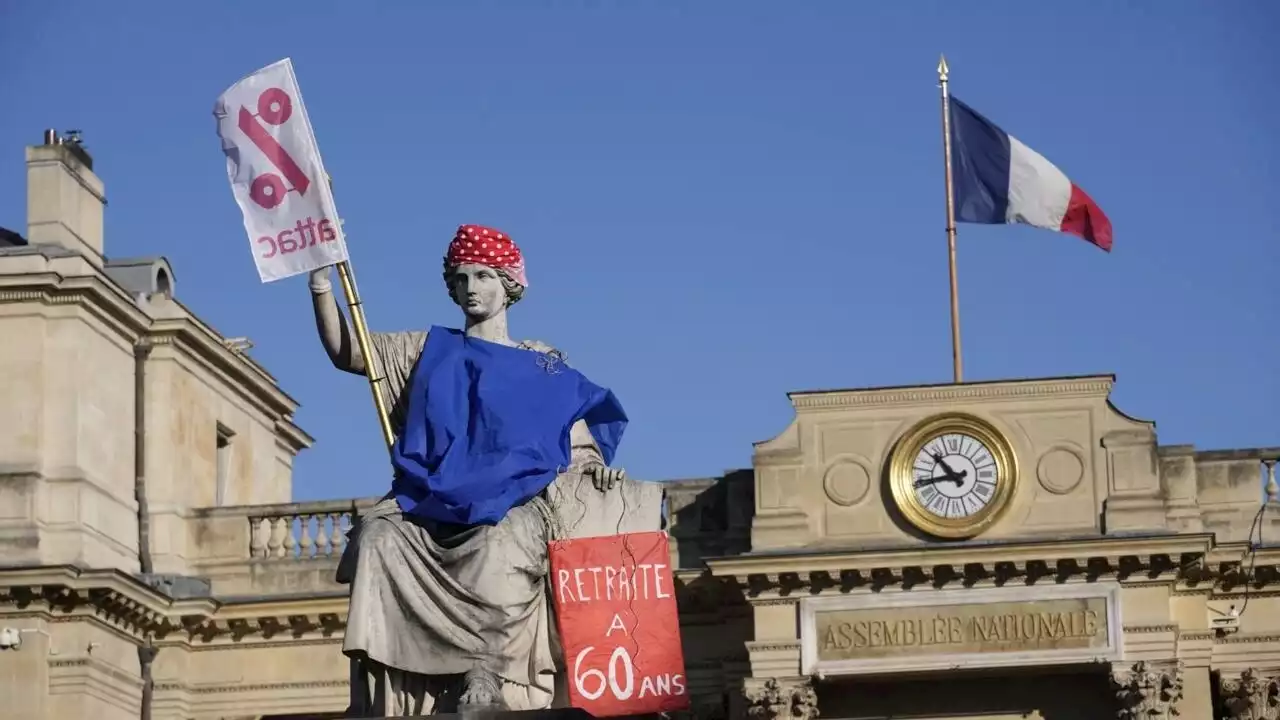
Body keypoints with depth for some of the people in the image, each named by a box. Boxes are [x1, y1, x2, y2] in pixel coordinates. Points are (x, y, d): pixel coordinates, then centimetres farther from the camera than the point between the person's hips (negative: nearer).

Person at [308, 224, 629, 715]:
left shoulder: (545, 367, 20)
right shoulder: (428, 350, 23)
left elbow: (580, 443, 18)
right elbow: (345, 353, 15)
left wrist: (596, 467, -5)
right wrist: (321, 284, 2)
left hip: (511, 504, -1)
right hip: (427, 501, 2)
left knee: (498, 547, -38)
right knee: (377, 535, -31)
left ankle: (483, 687, -44)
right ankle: (375, 701, -35)